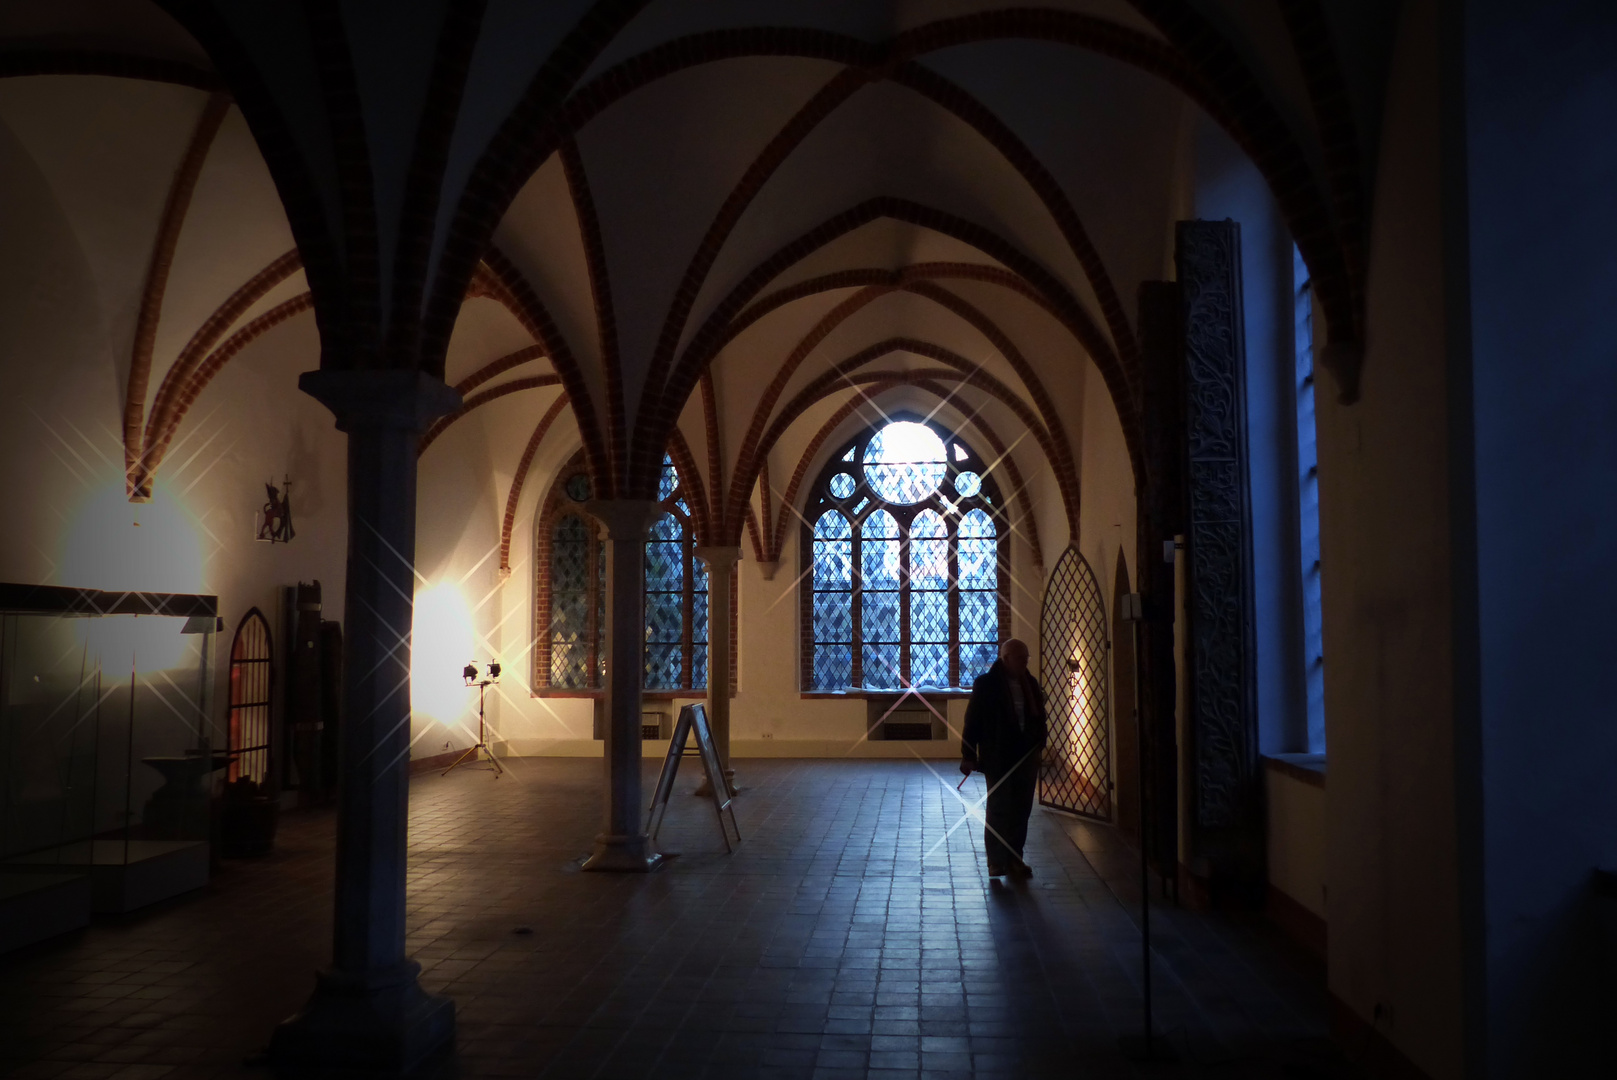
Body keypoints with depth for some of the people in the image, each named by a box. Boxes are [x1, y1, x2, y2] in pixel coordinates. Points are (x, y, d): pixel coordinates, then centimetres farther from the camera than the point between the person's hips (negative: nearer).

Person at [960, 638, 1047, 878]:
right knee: (999, 809, -2)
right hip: (998, 757, -5)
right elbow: (973, 721, -7)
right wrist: (969, 755, -9)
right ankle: (996, 861, 7)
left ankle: (1014, 858, 19)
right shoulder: (986, 684, -7)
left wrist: (1039, 744, 3)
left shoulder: (1030, 683, 9)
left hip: (1026, 756, 5)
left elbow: (1039, 716, 15)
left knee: (1021, 810, 9)